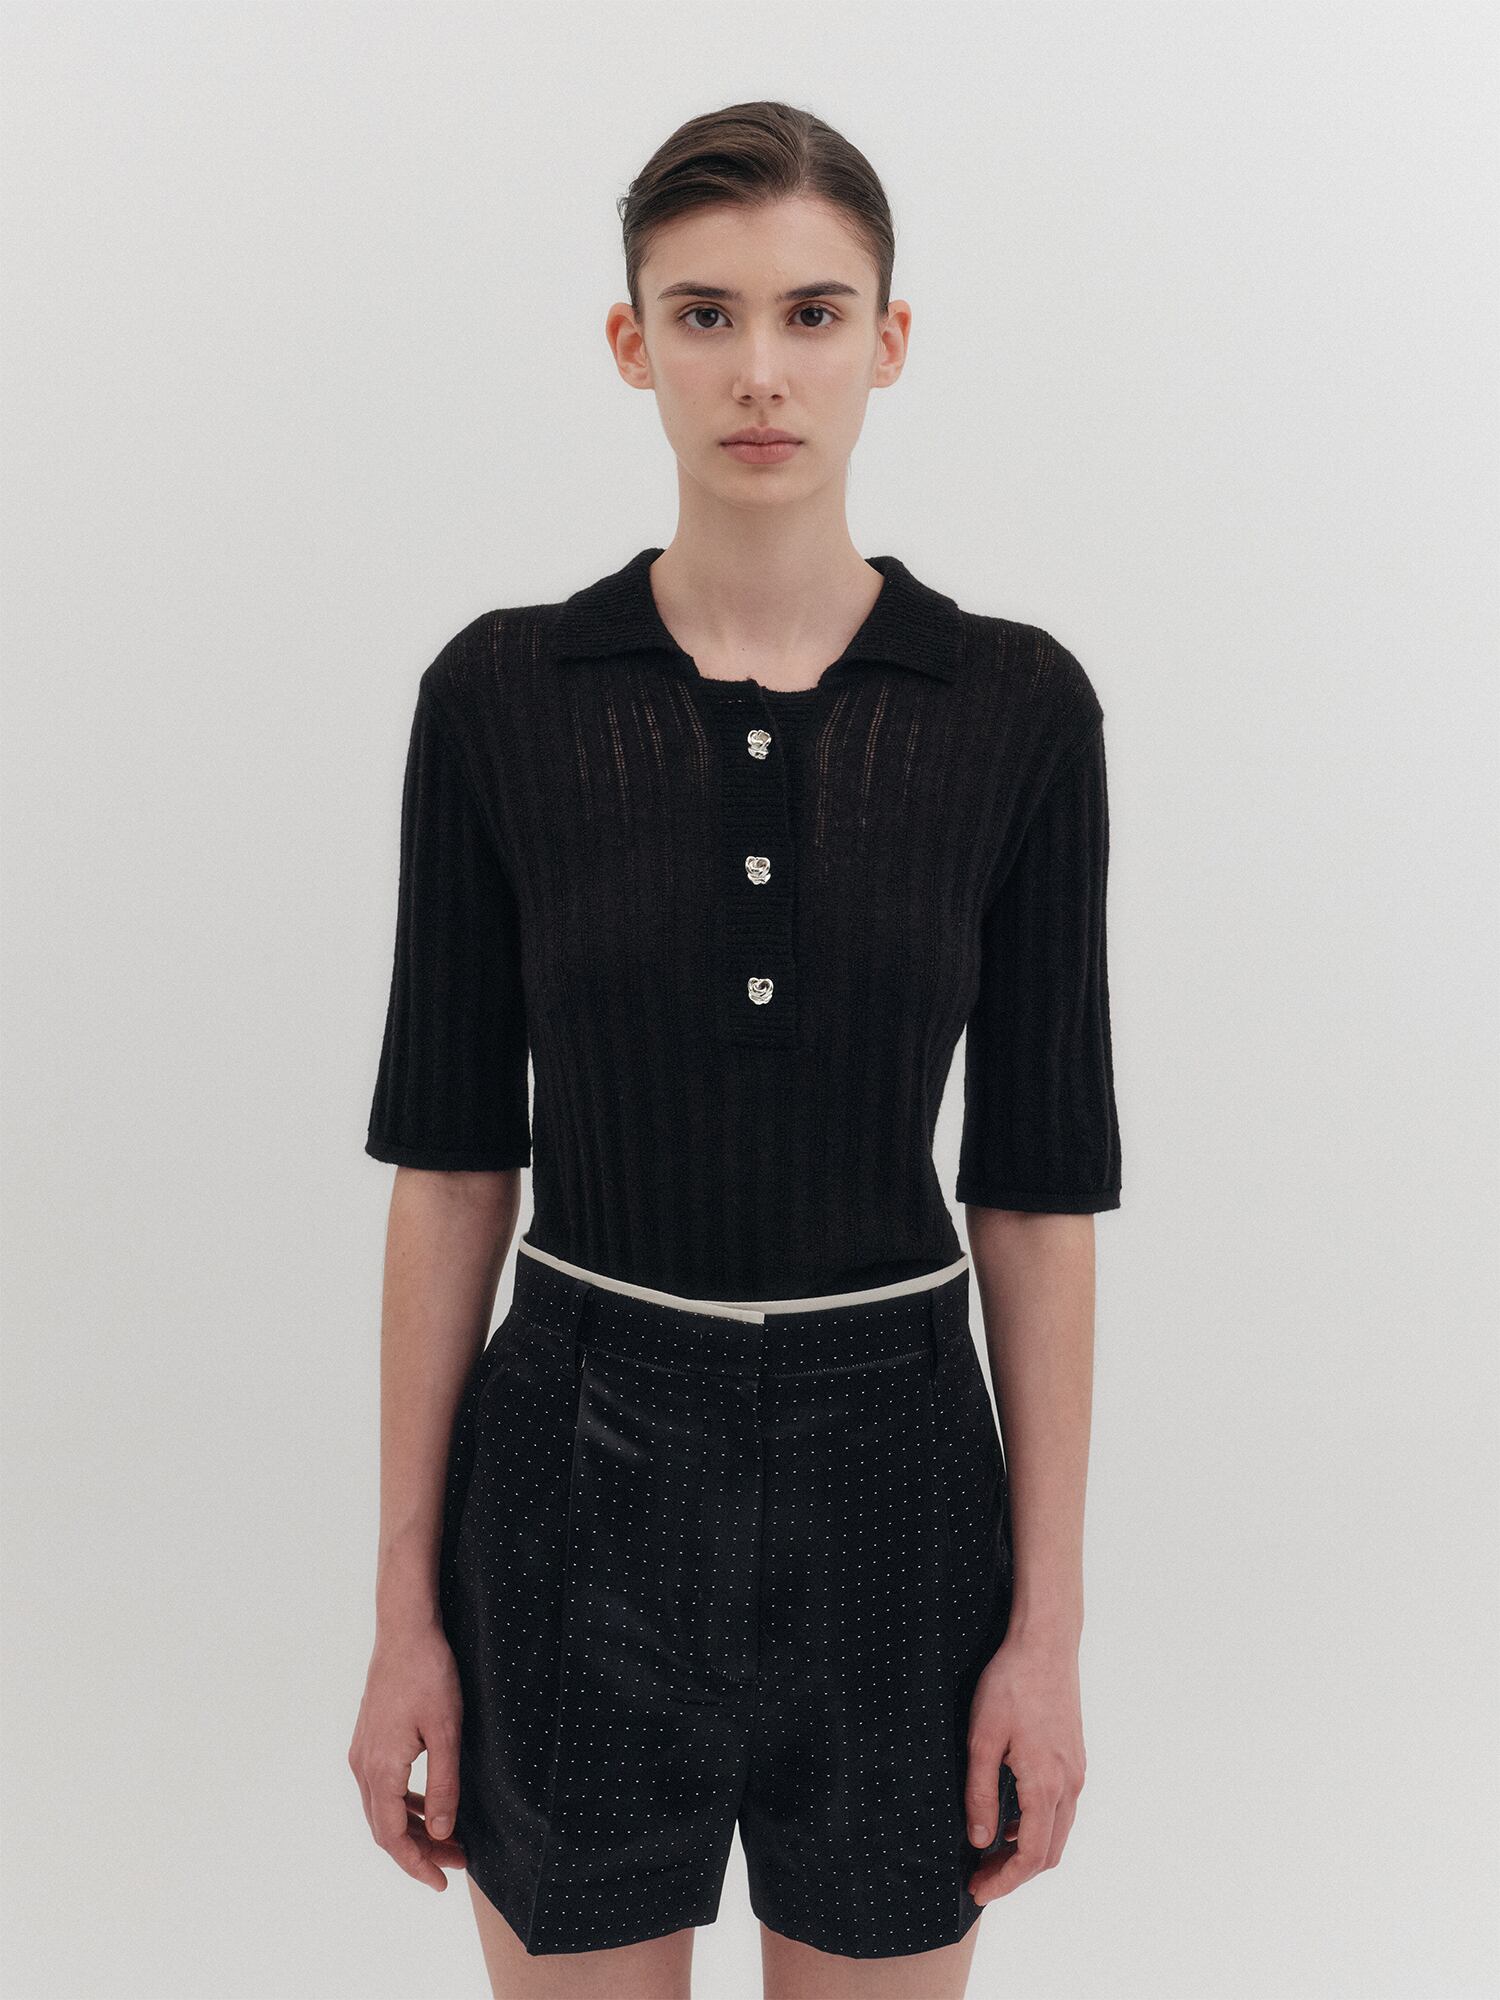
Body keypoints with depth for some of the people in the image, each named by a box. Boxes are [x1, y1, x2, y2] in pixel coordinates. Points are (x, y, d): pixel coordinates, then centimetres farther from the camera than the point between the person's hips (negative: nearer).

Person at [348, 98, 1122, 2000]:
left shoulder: (1015, 707, -4)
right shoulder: (500, 695, -5)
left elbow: (1039, 1182, -2)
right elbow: (449, 1154, -2)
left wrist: (1049, 1624, -2)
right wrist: (404, 1607, -1)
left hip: (890, 1488, 1)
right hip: (581, 1484, 0)